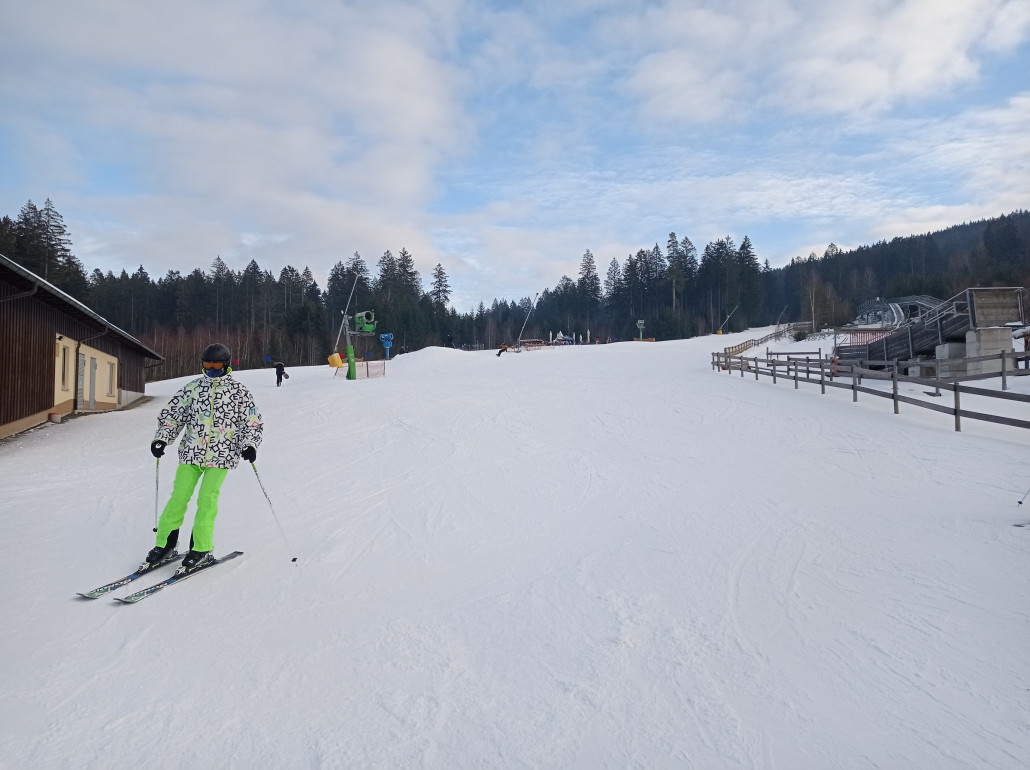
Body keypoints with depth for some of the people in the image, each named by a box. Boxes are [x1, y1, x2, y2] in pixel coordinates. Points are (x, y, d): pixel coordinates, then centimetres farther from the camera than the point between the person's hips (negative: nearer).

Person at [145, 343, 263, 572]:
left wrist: (250, 445, -10)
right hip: (191, 451, 3)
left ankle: (201, 550, 3)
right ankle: (165, 544, 14)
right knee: (179, 497, -2)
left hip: (221, 455, -2)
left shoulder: (239, 391, 3)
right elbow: (173, 413, 14)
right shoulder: (193, 387, 9)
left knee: (207, 499, -9)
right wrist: (162, 438, 1)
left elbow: (252, 422, 5)